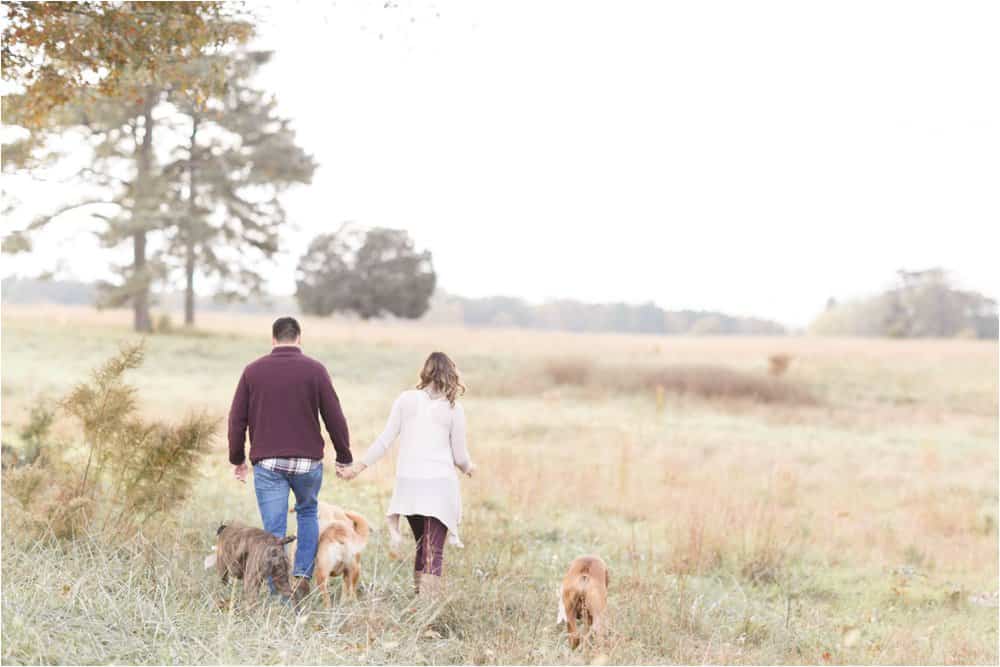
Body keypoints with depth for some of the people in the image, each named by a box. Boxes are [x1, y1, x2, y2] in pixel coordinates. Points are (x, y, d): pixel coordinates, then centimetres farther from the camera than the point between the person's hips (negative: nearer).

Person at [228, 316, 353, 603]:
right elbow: (334, 417, -1)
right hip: (307, 461, 0)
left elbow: (237, 419, 5)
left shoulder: (252, 371, 4)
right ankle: (302, 574, 6)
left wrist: (237, 459, 15)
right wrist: (344, 457, 9)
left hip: (267, 463, 1)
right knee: (307, 513, 23)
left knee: (274, 532, 4)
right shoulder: (315, 370, -2)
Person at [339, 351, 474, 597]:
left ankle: (418, 597, 22)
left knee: (422, 546, 20)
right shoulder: (453, 409, 0)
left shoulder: (406, 400, 4)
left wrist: (358, 467, 11)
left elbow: (384, 440, 3)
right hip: (440, 484, -3)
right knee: (434, 551, -5)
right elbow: (460, 456, 5)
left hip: (409, 483, 3)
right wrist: (468, 468, 27)